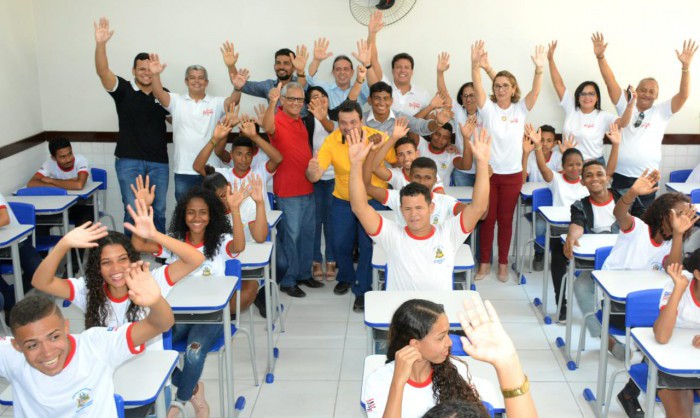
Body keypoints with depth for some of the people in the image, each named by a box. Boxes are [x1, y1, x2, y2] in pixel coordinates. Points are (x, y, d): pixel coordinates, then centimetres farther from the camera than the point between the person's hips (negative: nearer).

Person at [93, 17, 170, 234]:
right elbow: (102, 72, -19)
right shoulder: (123, 90, -3)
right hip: (128, 161, -2)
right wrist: (100, 44, -34)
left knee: (158, 210, 11)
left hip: (159, 162, 3)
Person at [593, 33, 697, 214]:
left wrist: (685, 66, -21)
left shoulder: (661, 111, 4)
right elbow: (611, 83, -3)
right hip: (620, 175, 0)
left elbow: (683, 95, -9)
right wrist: (600, 57, -14)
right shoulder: (625, 106, 5)